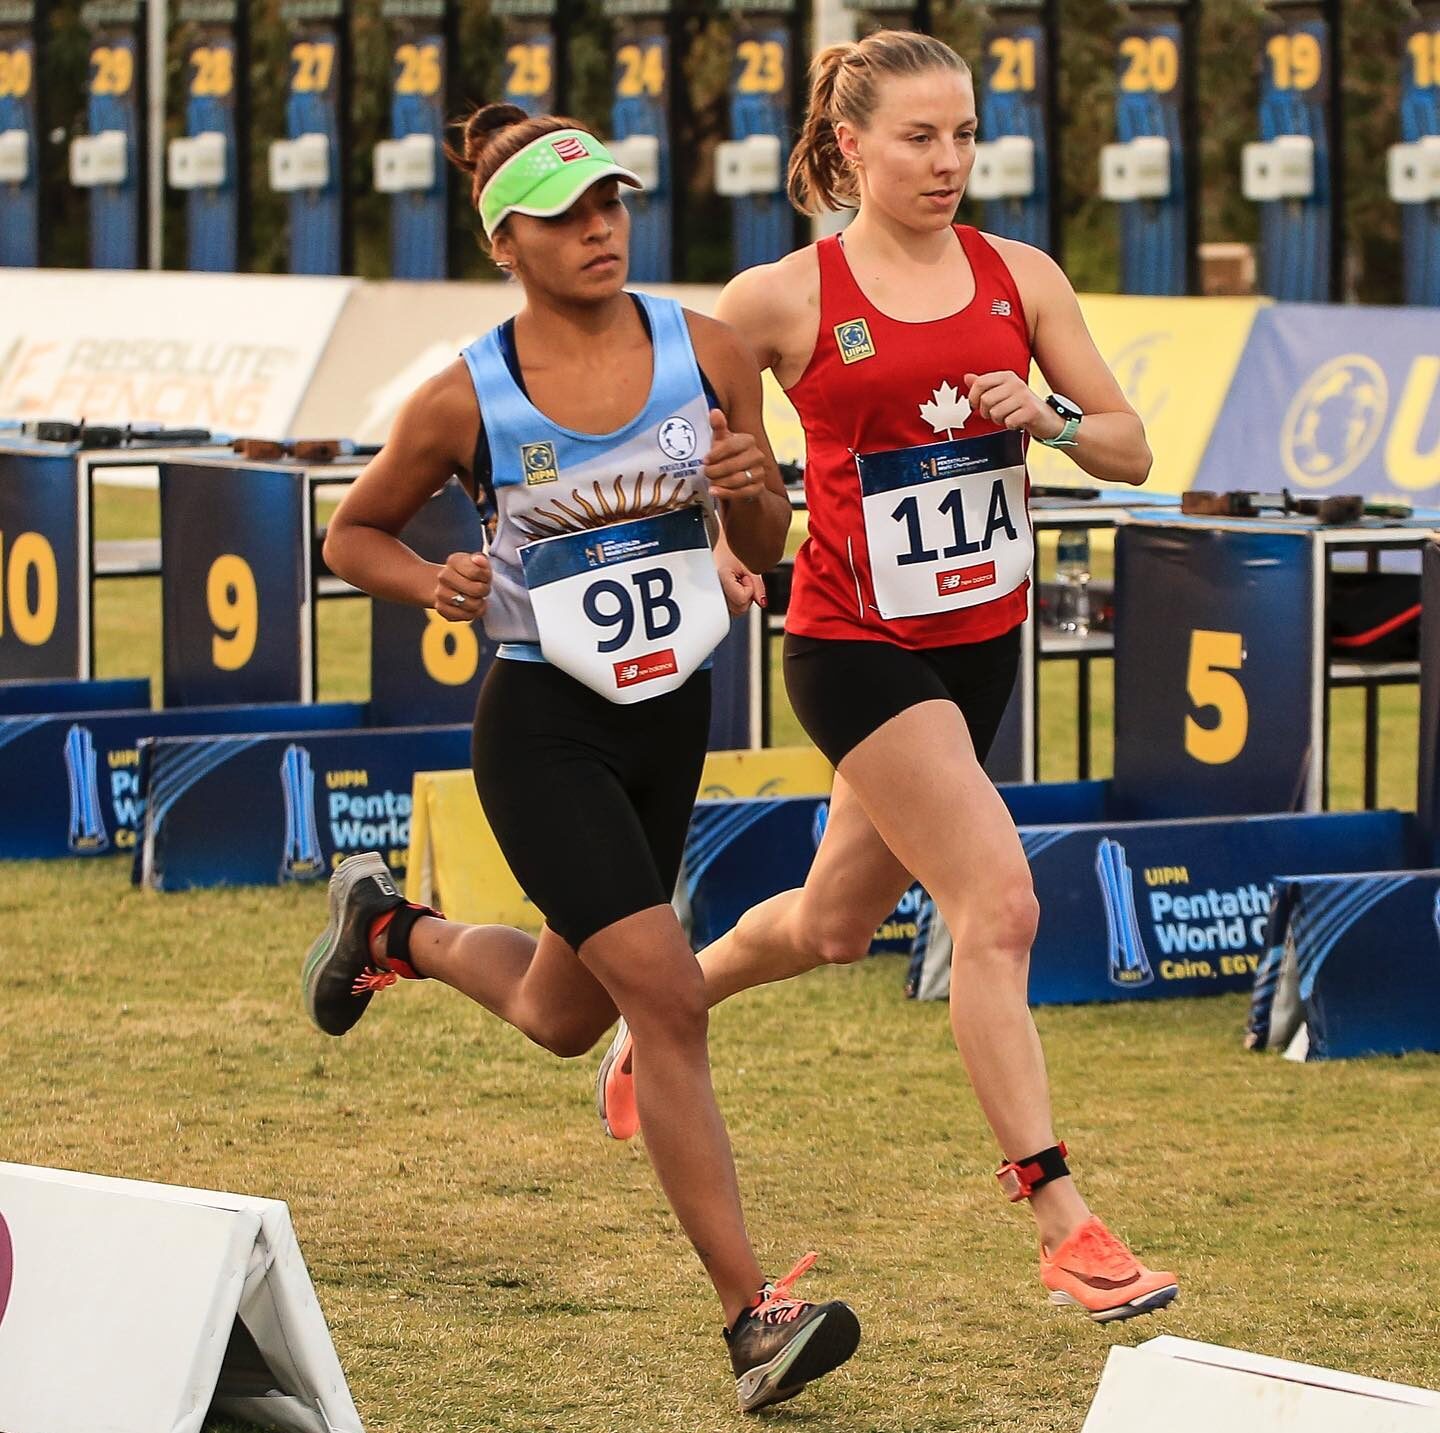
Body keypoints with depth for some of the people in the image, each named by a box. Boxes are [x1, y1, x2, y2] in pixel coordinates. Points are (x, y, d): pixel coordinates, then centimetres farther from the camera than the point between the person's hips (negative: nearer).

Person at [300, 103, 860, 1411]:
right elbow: (355, 532, 5)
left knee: (562, 1015, 20)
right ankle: (755, 1315, -14)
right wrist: (432, 584, -16)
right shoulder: (463, 403, -11)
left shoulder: (708, 353, -4)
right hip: (544, 728, -5)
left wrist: (754, 494, -17)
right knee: (671, 1004, -17)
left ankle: (393, 929, 50)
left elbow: (764, 552, 6)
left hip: (672, 718, 5)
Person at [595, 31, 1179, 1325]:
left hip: (979, 639, 6)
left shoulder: (1020, 278, 2)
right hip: (855, 646, -6)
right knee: (998, 903, -17)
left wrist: (1050, 417, -16)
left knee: (834, 927, 18)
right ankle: (1063, 1226, -15)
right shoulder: (784, 298, -9)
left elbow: (1131, 452, 4)